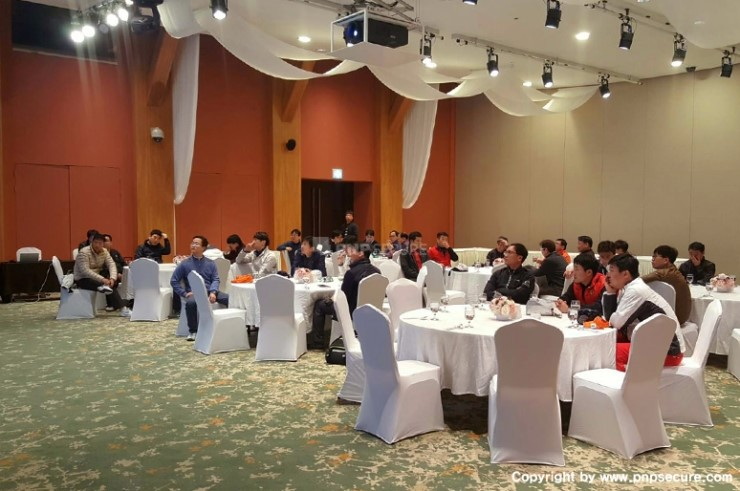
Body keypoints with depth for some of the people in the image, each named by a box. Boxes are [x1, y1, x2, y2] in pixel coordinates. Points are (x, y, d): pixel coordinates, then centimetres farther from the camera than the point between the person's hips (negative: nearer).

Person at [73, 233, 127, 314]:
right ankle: (121, 308, -25)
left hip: (97, 276, 7)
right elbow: (85, 271, -29)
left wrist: (112, 278, -30)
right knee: (109, 285, -26)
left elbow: (111, 264, -10)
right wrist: (102, 279, -37)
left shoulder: (104, 251, 0)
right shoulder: (84, 252, -19)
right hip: (82, 279, -7)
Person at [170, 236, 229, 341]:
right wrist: (184, 293, -4)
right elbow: (174, 281, 10)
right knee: (191, 303, -38)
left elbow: (216, 279, 6)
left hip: (210, 292, 2)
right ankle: (193, 331, -19)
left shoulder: (210, 263, 15)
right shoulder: (184, 264, 10)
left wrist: (213, 292, -14)